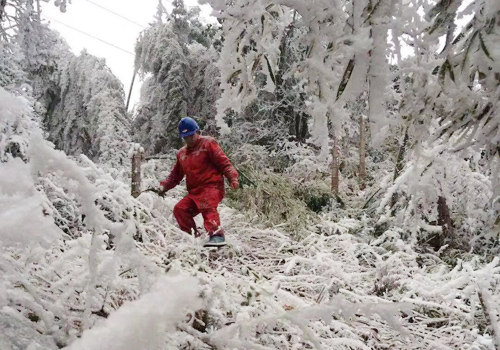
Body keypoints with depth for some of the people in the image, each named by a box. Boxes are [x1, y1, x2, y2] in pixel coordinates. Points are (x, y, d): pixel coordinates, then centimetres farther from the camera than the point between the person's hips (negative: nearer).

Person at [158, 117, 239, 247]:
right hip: (194, 191, 7)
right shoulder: (181, 153, 22)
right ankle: (192, 235, 2)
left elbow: (223, 162, -4)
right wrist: (164, 186, 8)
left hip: (212, 186, -7)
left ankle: (217, 235, -43)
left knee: (207, 206, -33)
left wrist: (232, 177, -19)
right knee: (180, 209, -8)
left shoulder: (208, 143, 4)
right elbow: (175, 175, 25)